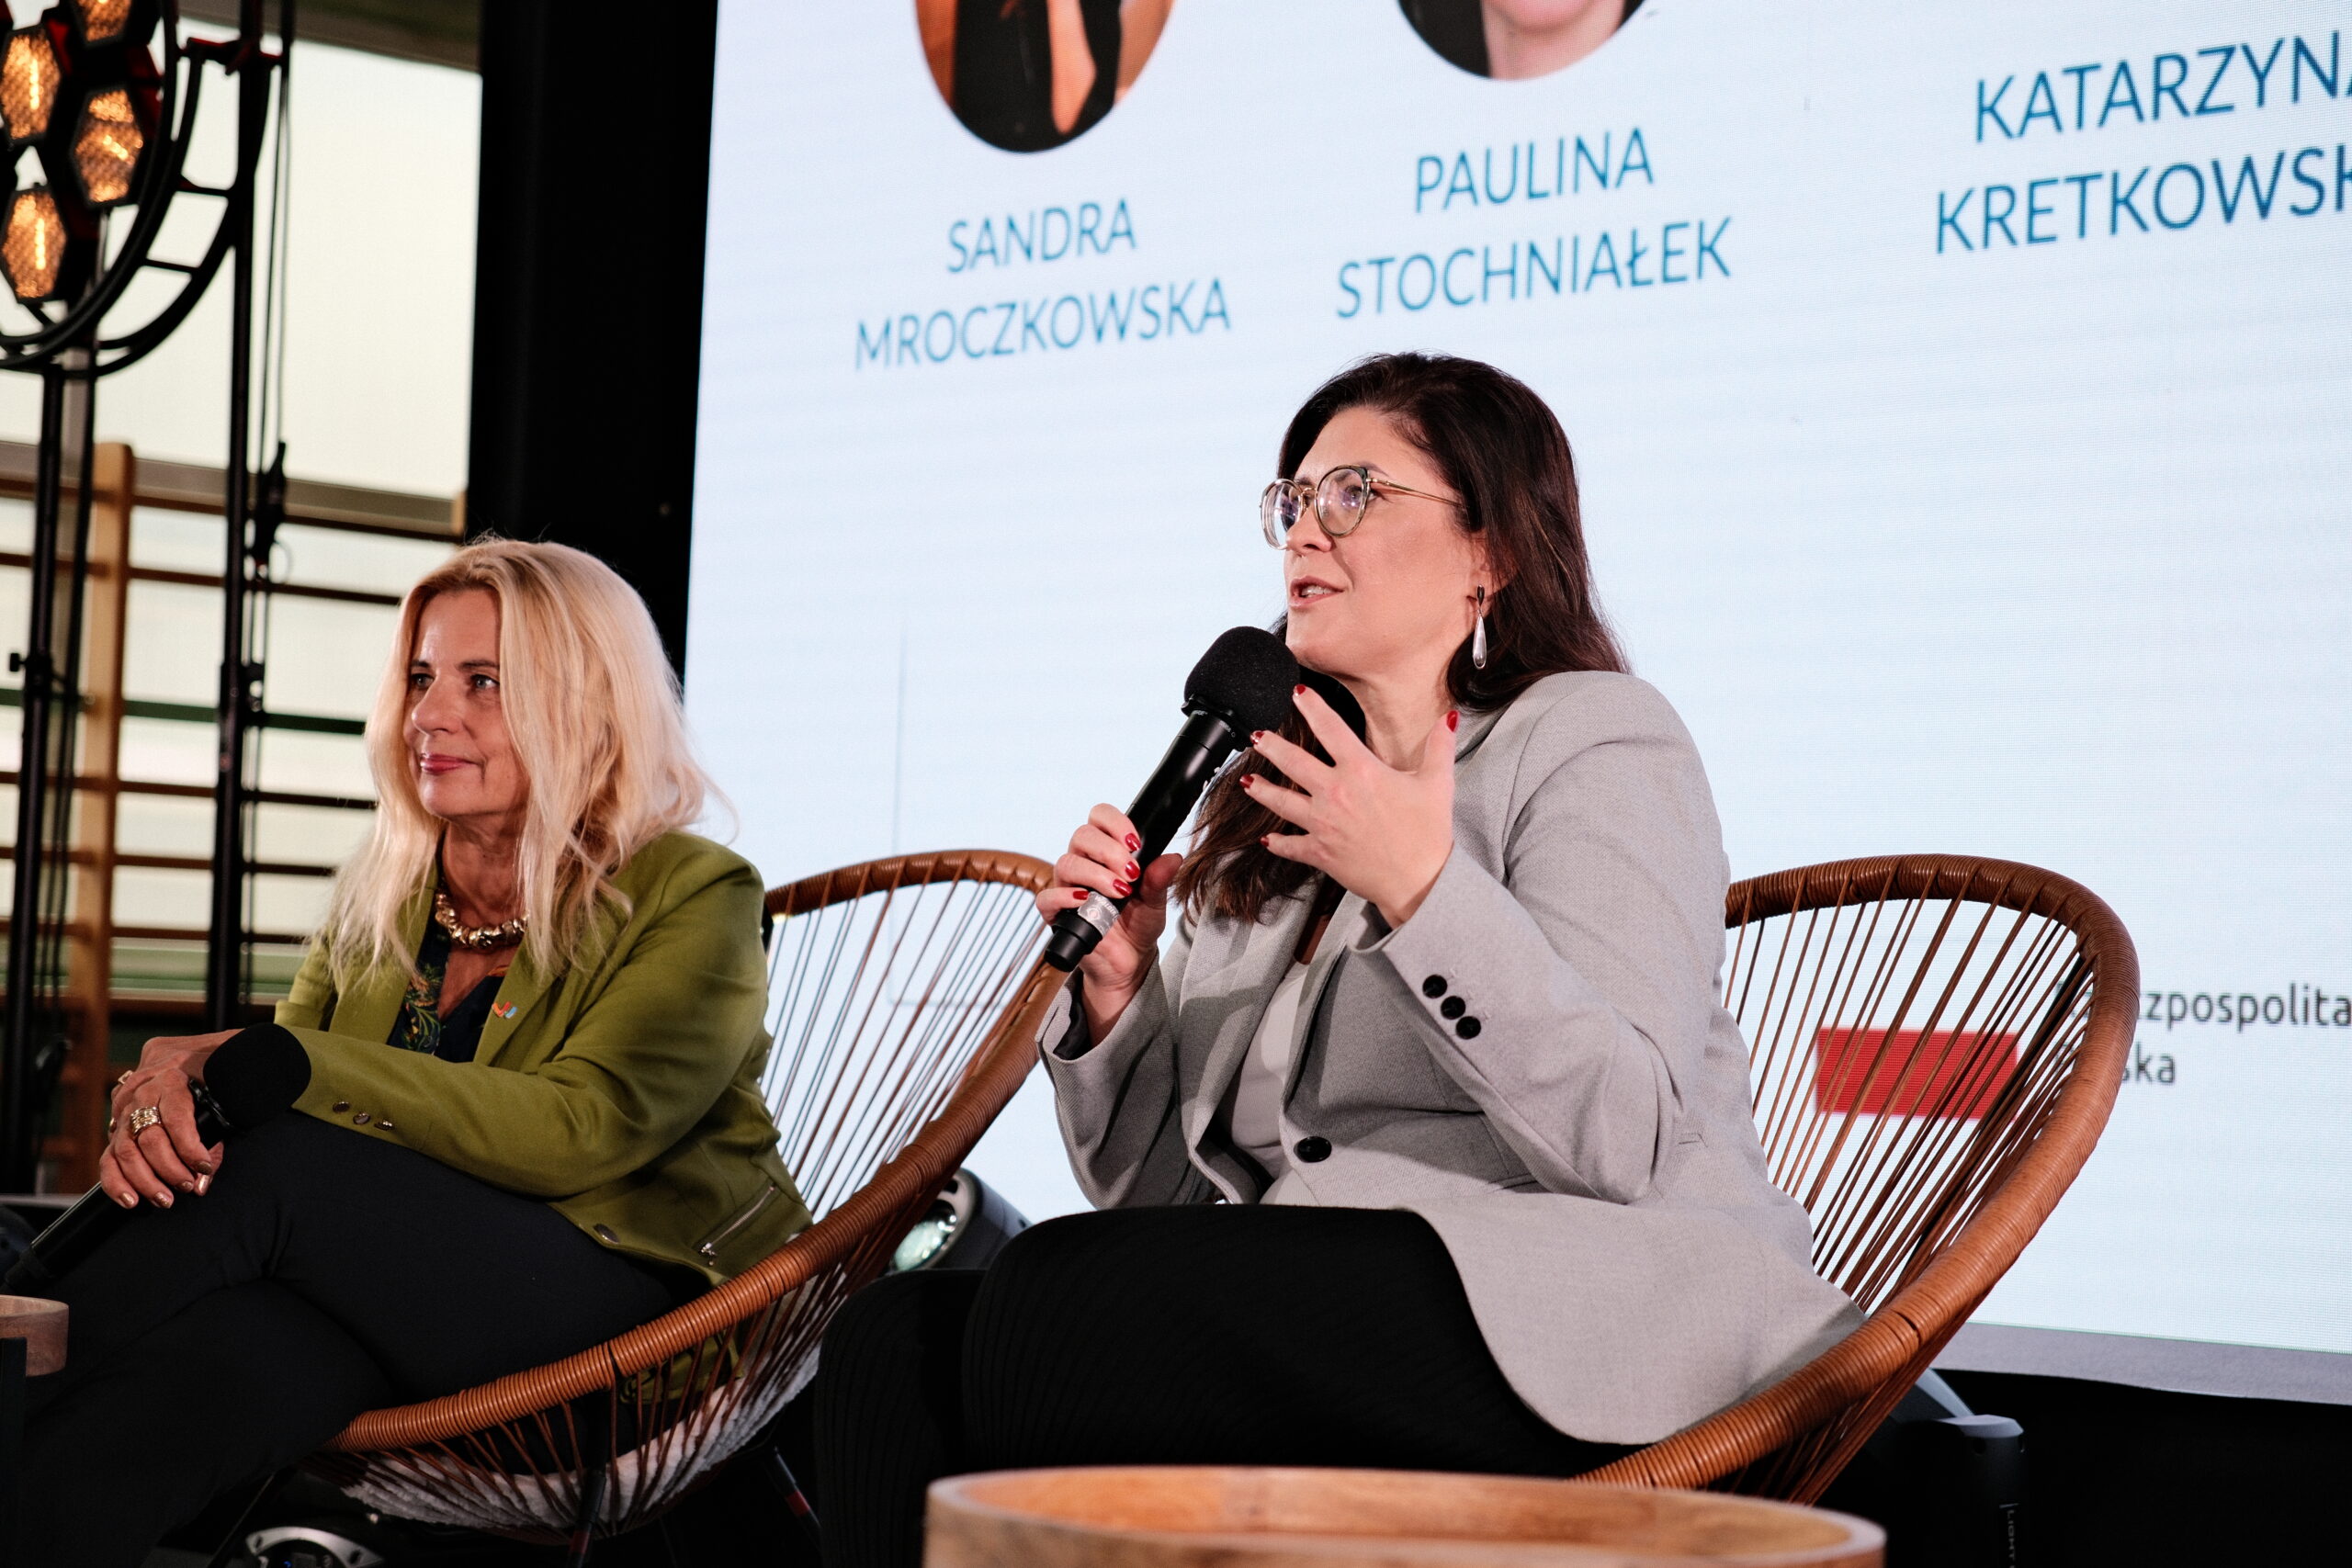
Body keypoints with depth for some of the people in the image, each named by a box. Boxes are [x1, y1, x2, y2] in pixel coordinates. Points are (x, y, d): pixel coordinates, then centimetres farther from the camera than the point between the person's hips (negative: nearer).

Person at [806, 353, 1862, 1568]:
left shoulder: (1592, 743, 3)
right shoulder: (1266, 805, 23)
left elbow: (1627, 1146, -14)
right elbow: (1161, 1191, 19)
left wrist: (1421, 888, -18)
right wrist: (1115, 999, 1)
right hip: (1309, 1312, 6)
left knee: (1059, 1294, -27)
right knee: (895, 1334, -20)